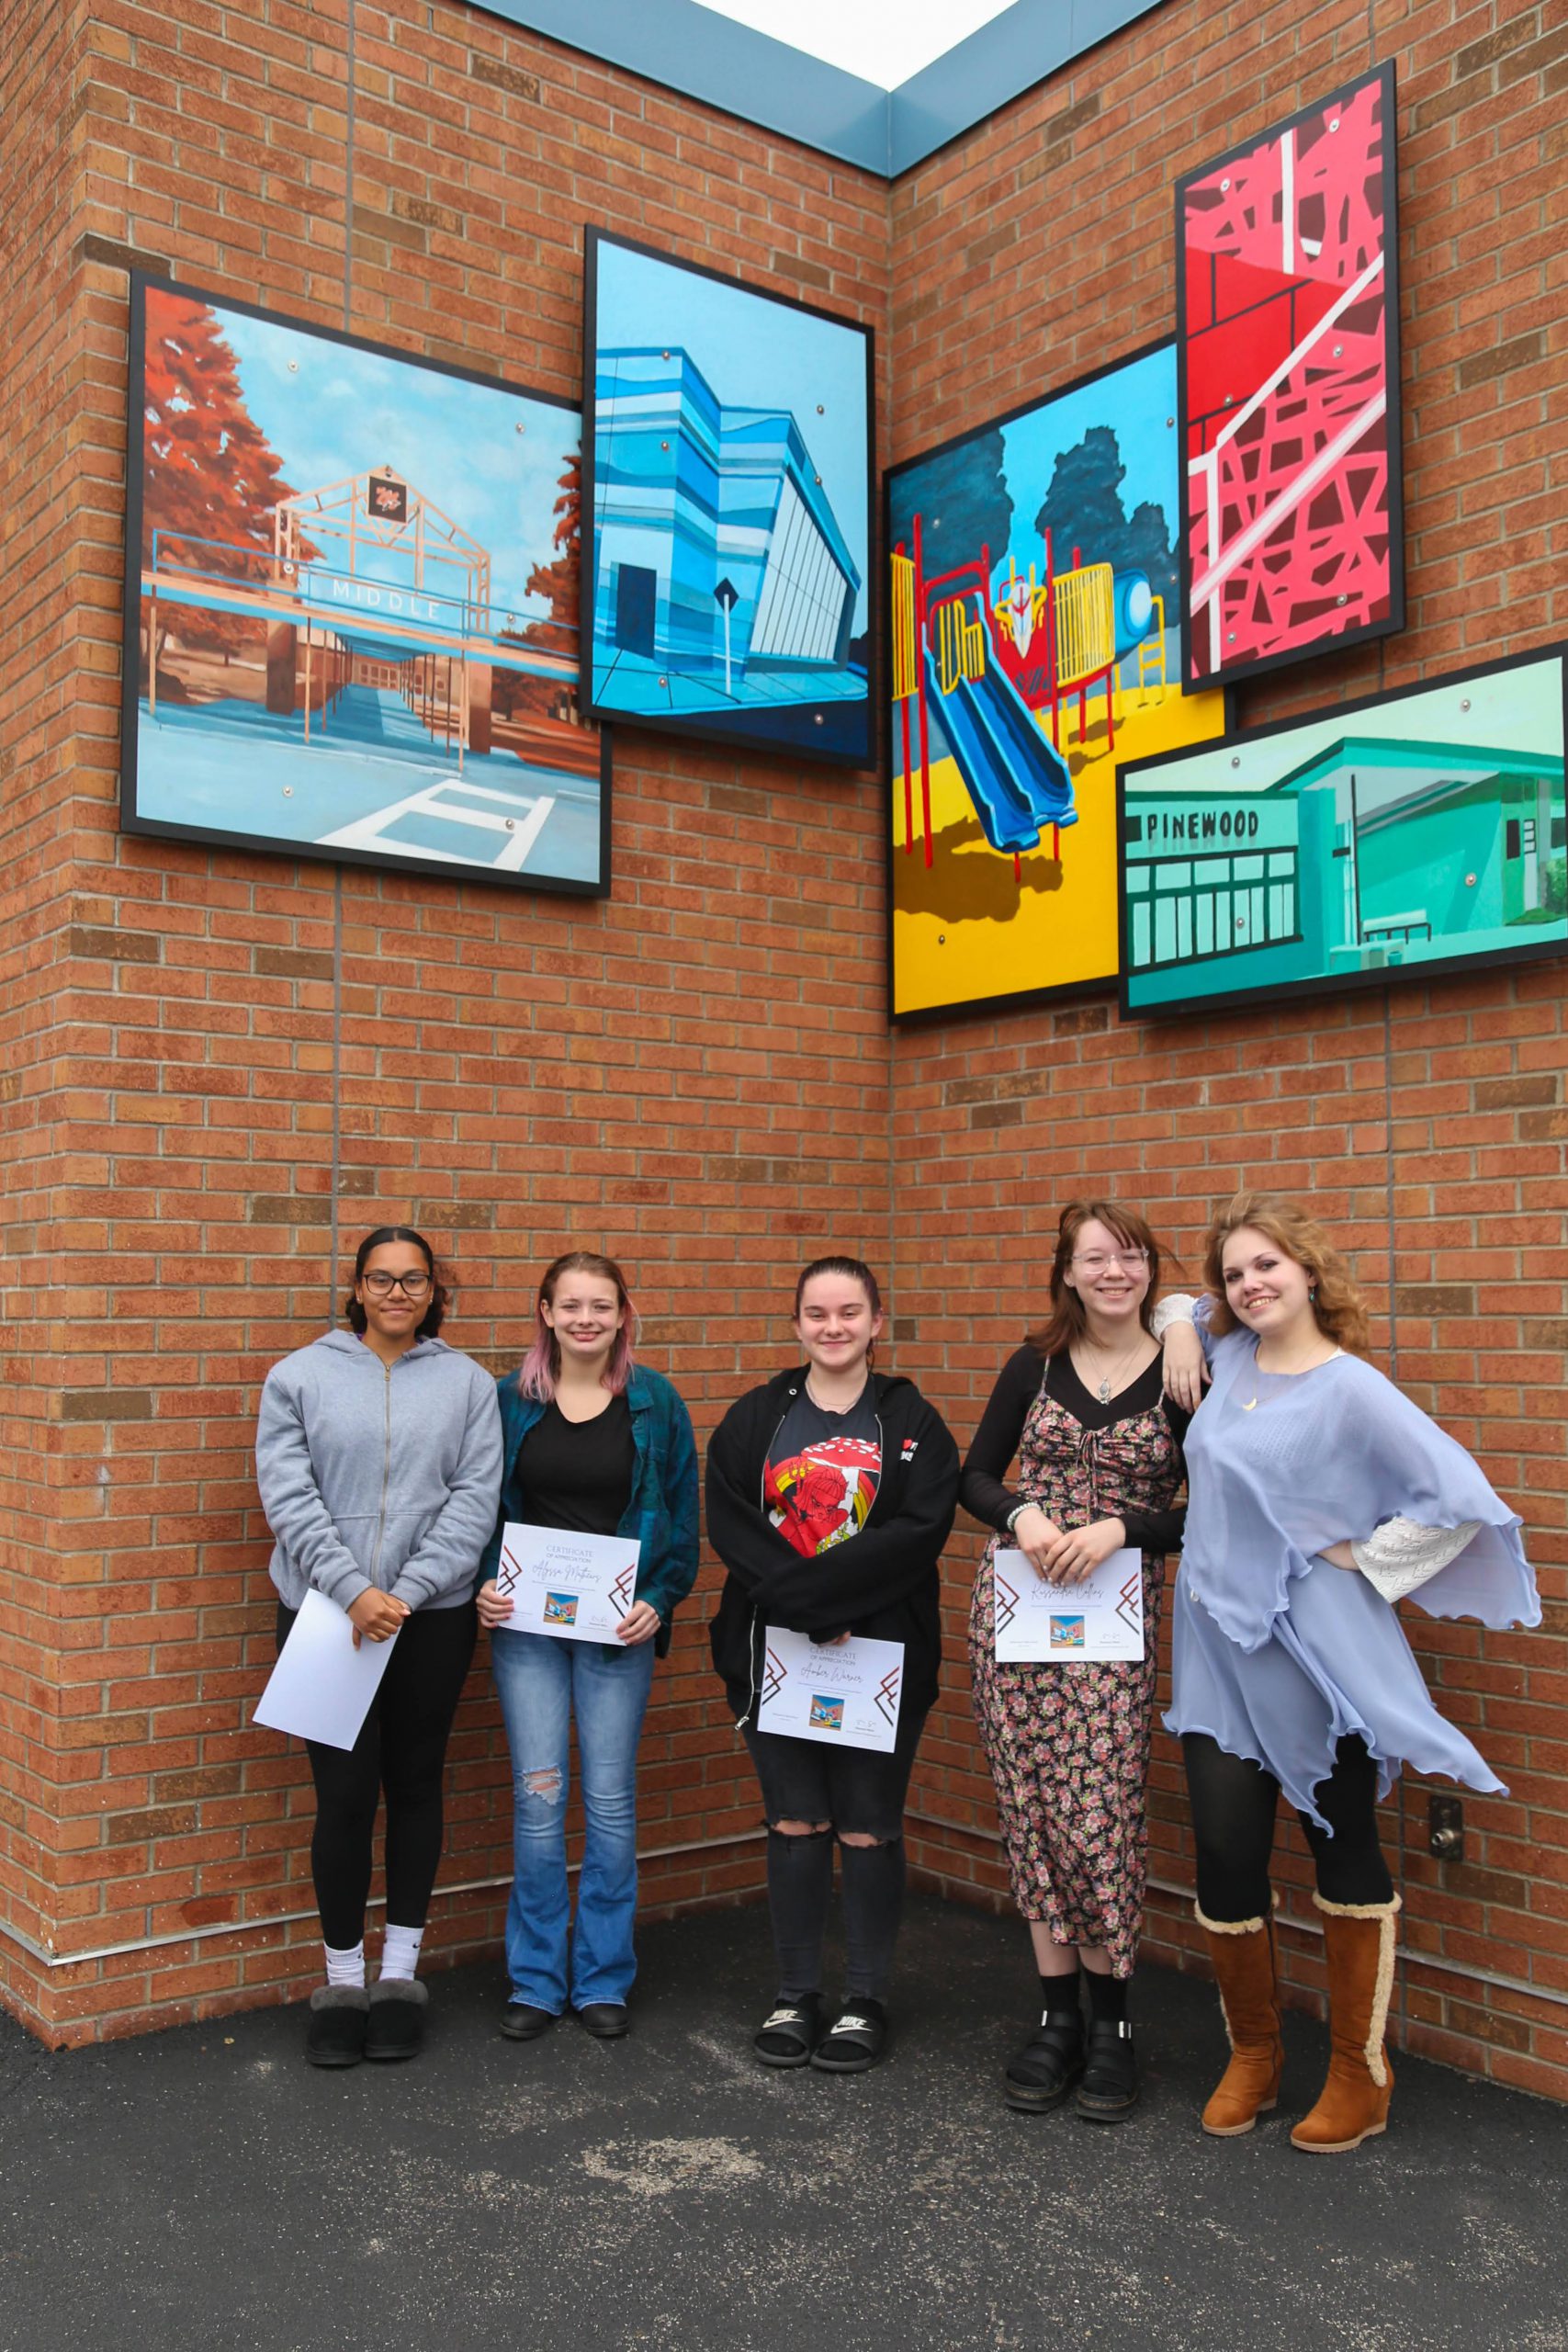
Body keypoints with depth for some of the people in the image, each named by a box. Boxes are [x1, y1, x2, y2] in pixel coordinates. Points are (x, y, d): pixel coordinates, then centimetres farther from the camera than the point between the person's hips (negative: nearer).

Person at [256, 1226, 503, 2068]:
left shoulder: (467, 1382, 3)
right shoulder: (299, 1376, 1)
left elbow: (474, 1499, -4)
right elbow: (289, 1496, -6)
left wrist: (406, 1592, -14)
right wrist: (353, 1591, -16)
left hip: (433, 1618, 1)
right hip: (325, 1614, -1)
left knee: (415, 1785, 11)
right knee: (344, 1794, 0)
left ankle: (400, 1972, 26)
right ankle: (341, 1980, 18)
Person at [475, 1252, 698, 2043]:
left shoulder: (655, 1402, 0)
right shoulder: (510, 1399, 2)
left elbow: (684, 1513, 3)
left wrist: (659, 1600, -9)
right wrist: (487, 1584, -8)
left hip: (619, 1624, 0)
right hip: (526, 1622, 1)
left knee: (611, 1798, 5)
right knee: (538, 1795, 2)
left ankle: (603, 1978, 20)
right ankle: (535, 1978, 17)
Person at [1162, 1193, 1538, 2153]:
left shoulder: (1351, 1389, -14)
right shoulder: (1229, 1357, 5)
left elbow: (1460, 1498, -20)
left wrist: (1360, 1559, -13)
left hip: (1315, 1658, -5)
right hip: (1218, 1650, 5)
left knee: (1346, 1854, 11)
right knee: (1227, 1856, 7)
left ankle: (1361, 2073, 25)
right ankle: (1253, 2057, 28)